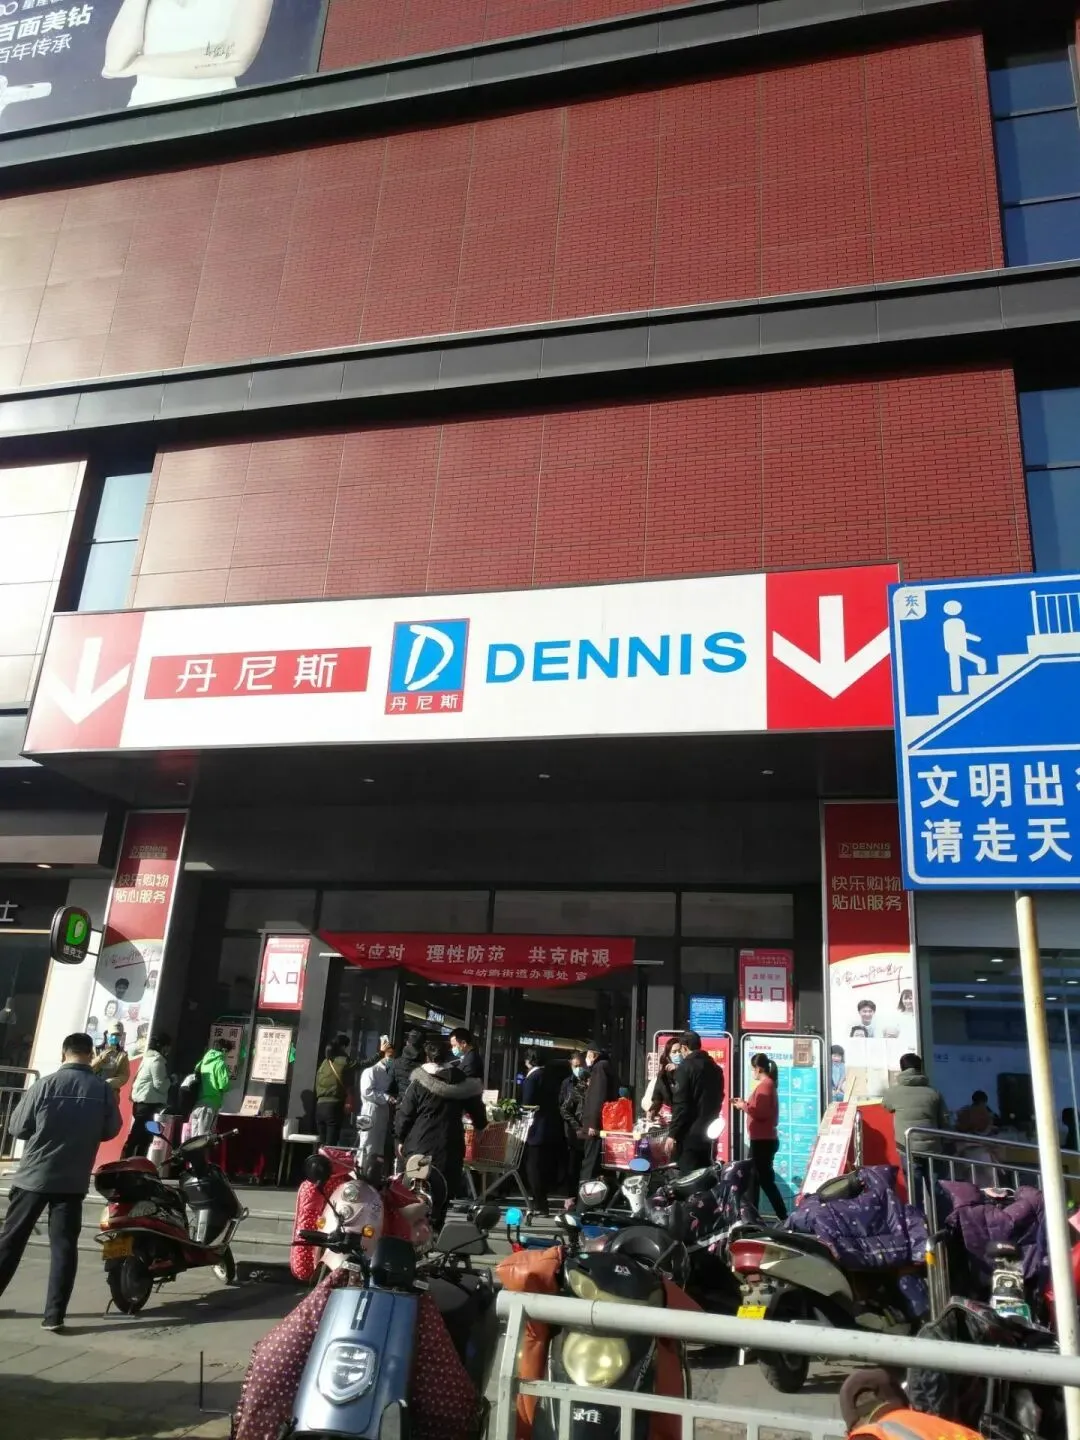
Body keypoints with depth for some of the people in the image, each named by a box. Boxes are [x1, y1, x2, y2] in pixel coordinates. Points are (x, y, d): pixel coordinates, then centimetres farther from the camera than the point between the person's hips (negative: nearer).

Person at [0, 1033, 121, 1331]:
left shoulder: (45, 1084, -12)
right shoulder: (104, 1089, -7)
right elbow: (111, 1131, 4)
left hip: (34, 1175, -1)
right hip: (74, 1180, 1)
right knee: (64, 1246, 6)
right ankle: (54, 1315, 5)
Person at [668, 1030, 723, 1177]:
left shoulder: (685, 1067, -10)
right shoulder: (715, 1068, 13)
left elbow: (681, 1104, -15)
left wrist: (672, 1133, -13)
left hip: (691, 1133, -7)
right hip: (710, 1131, 7)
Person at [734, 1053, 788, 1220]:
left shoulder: (764, 1085, -16)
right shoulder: (768, 1084, 15)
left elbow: (761, 1113, -25)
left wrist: (744, 1106, -12)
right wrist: (746, 1104, 12)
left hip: (762, 1141, -11)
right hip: (763, 1139, 11)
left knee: (766, 1180, -8)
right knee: (755, 1179, 15)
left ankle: (784, 1218, -7)